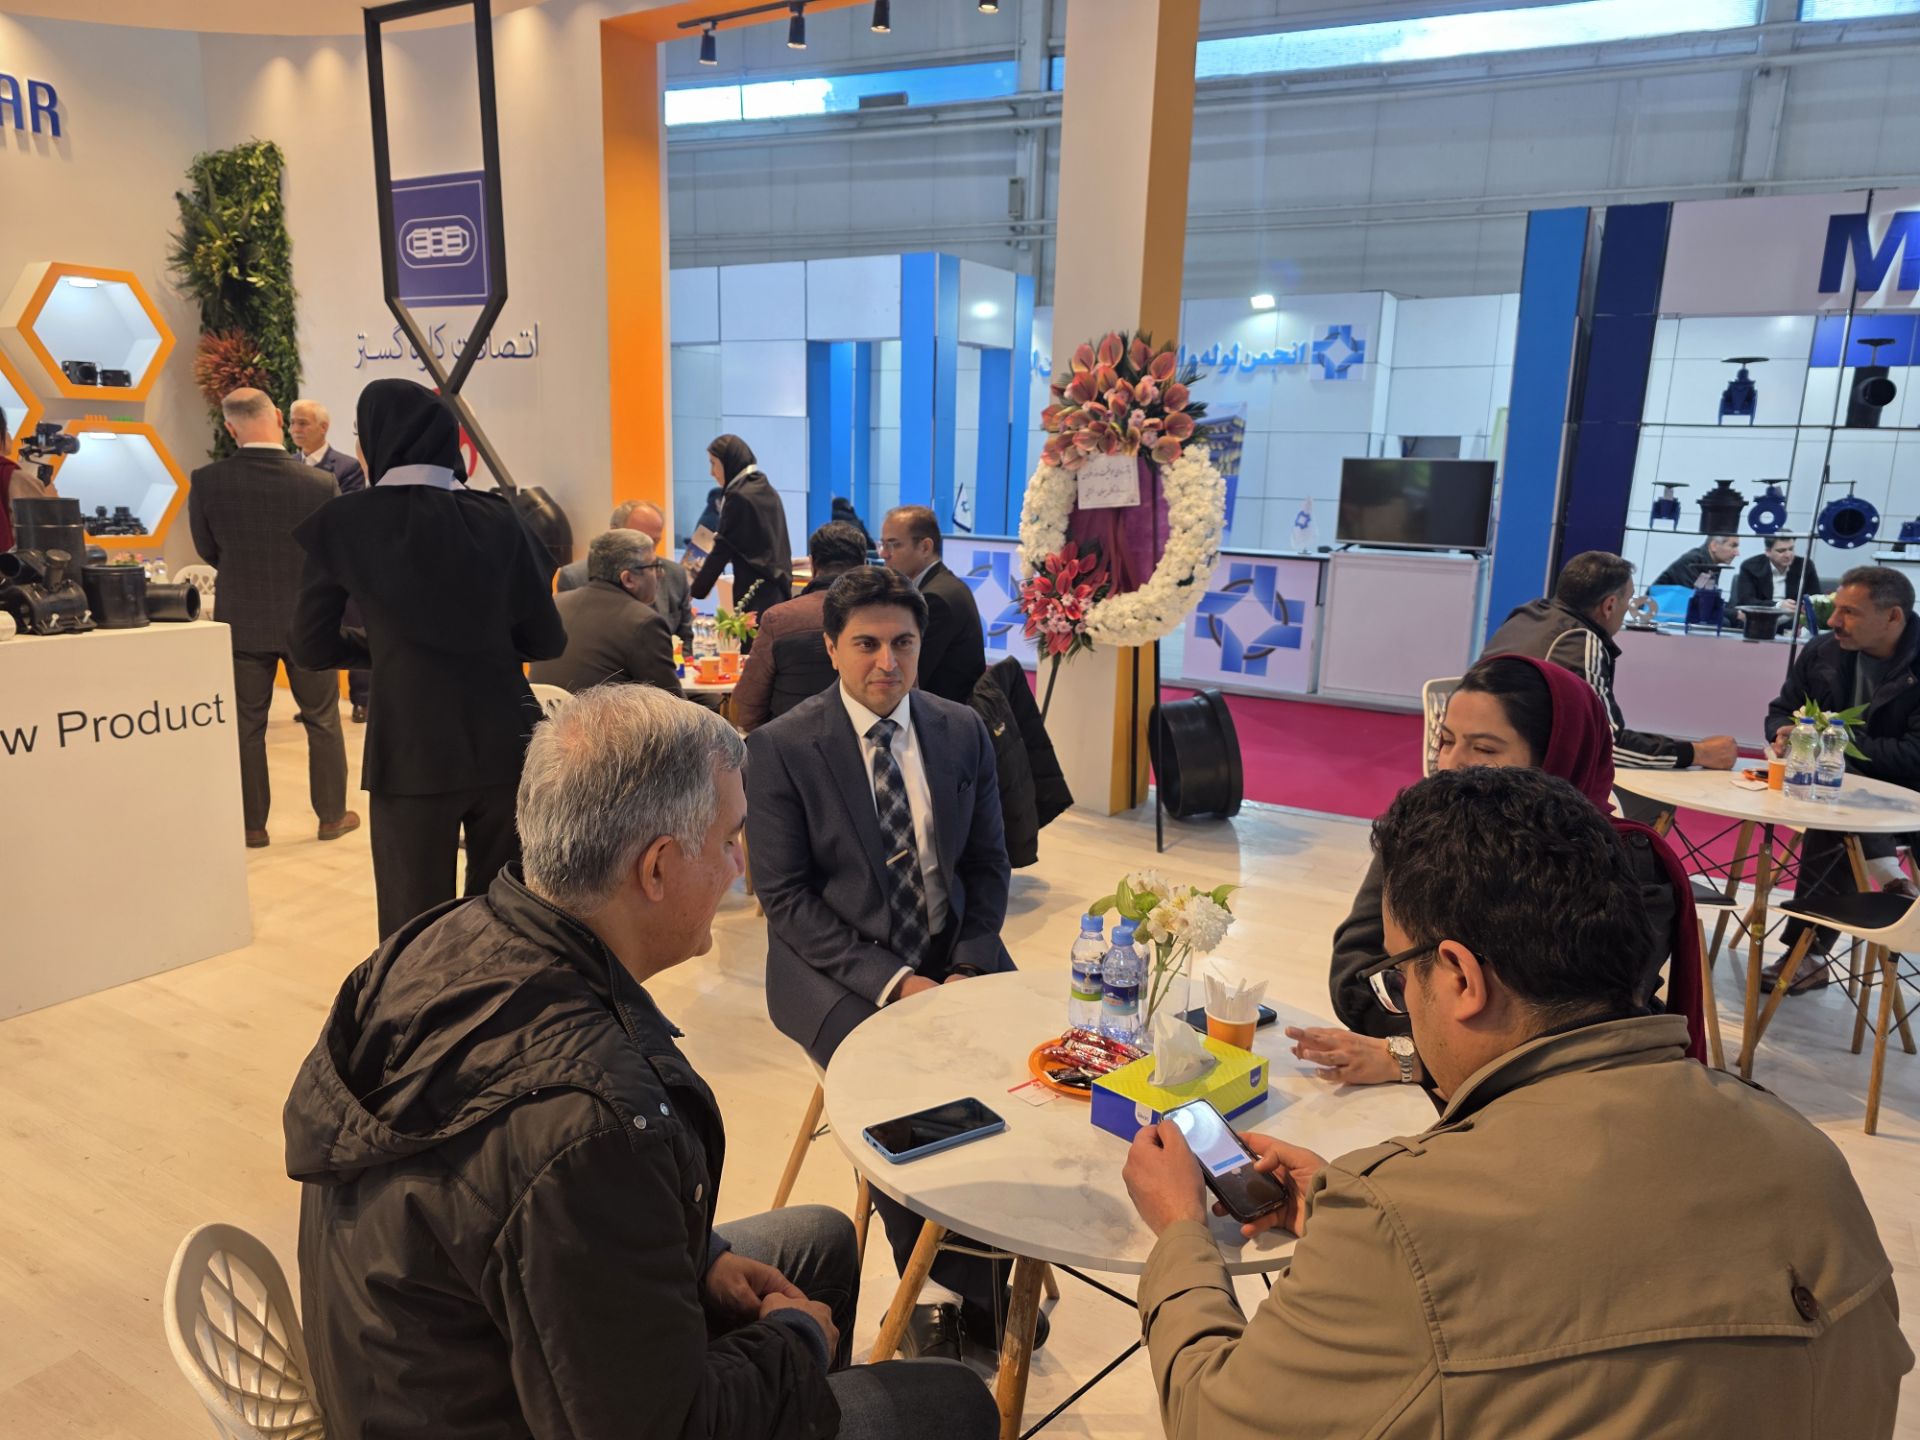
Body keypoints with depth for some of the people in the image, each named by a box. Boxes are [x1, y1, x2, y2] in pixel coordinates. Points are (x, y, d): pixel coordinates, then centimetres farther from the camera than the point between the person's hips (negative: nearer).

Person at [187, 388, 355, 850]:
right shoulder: (321, 483, -16)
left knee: (246, 725, 11)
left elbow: (208, 550, 2)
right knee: (323, 721, 14)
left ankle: (252, 825, 18)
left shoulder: (206, 482, -12)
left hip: (242, 619, 1)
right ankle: (333, 815, 21)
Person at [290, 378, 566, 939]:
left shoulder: (344, 523, -3)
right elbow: (546, 641, 3)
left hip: (412, 752, -2)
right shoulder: (497, 517, 0)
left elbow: (312, 645, 4)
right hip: (505, 741, 2)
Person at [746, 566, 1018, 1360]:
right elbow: (784, 896, -10)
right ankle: (941, 1282, -2)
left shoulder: (962, 732, 4)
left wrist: (966, 968, -9)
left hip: (954, 957, 4)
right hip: (839, 969, -3)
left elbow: (988, 865, 8)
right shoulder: (782, 746, -8)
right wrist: (889, 981, -19)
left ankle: (978, 1280, 1)